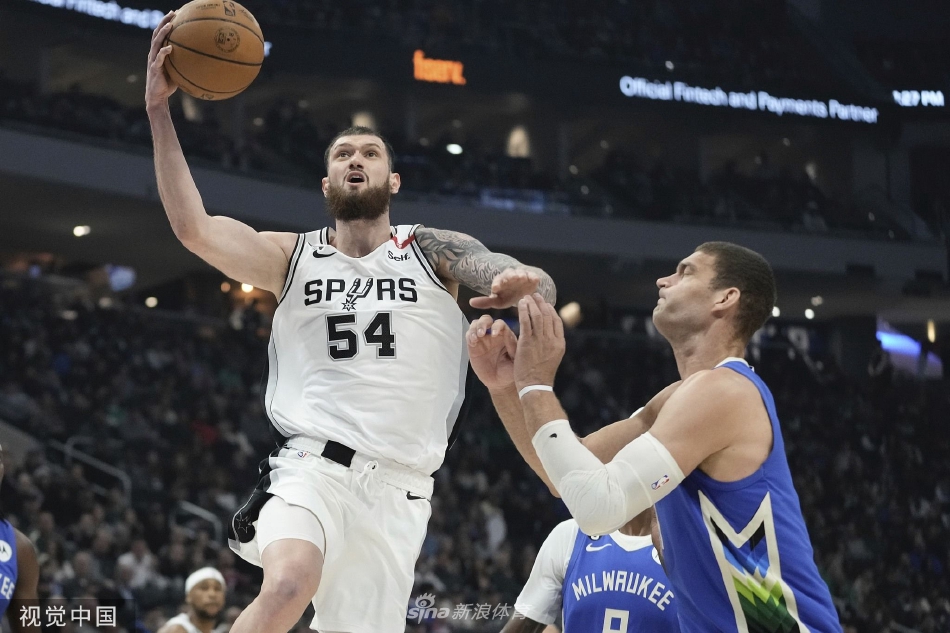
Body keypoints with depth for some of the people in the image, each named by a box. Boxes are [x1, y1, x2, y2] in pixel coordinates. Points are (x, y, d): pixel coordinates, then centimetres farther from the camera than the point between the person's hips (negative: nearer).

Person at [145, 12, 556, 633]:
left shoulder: (432, 251, 9)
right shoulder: (292, 257, 11)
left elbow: (539, 284, -5)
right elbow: (193, 226, -5)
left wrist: (523, 281, -31)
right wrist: (159, 111, -13)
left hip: (398, 488, 2)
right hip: (311, 465, -1)